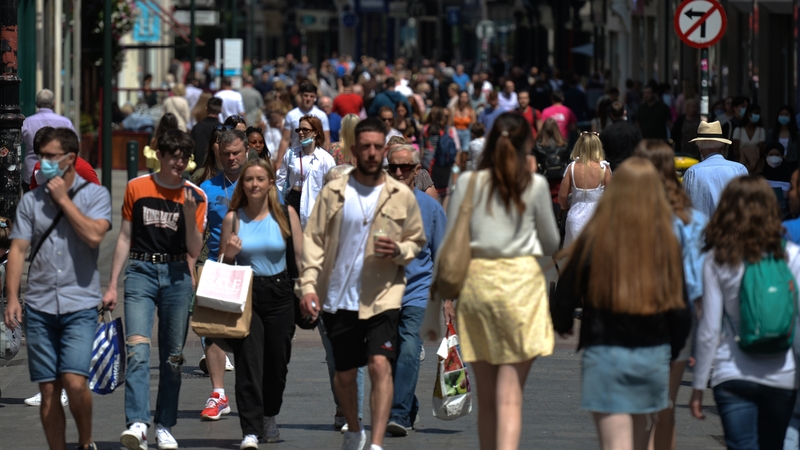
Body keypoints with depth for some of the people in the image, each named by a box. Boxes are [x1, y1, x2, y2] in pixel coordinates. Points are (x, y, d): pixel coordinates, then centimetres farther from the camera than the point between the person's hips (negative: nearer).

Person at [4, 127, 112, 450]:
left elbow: (94, 235, -14)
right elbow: (17, 249, 7)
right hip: (39, 307, 3)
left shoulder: (95, 195, 3)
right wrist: (12, 297, -3)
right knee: (49, 390, 2)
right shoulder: (31, 201, 11)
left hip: (80, 305, -3)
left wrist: (63, 199, -8)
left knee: (74, 382, -15)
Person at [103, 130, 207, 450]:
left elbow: (194, 251, 3)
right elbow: (125, 238, 9)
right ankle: (137, 424, -27)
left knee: (172, 356, 5)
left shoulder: (195, 197, 5)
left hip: (177, 276, 2)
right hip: (141, 271, -2)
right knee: (137, 350, -18)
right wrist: (112, 285, 5)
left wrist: (189, 215, -12)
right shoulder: (136, 188, 5)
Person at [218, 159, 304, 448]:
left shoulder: (285, 215, 1)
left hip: (279, 295, 1)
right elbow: (222, 265, 10)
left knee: (277, 361, 10)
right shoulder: (233, 219, 3)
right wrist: (230, 253, -12)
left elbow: (300, 257, 2)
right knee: (248, 362, -11)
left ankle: (269, 417, 35)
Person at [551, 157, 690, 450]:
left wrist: (561, 325, 21)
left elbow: (565, 296, -2)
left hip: (605, 353, -3)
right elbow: (680, 309, 1)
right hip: (653, 354, 3)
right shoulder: (667, 244, -3)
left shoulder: (594, 240, -9)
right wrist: (670, 354, 18)